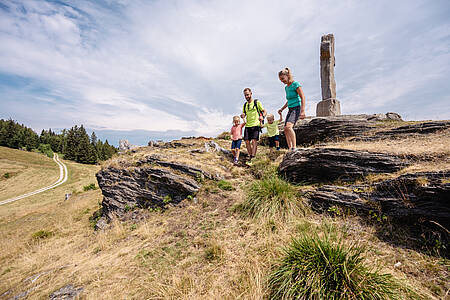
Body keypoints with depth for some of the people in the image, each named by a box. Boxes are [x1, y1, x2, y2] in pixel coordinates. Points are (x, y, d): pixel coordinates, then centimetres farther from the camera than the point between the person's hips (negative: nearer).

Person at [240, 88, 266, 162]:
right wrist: (242, 116, -5)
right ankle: (250, 156, 12)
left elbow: (264, 111, 1)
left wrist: (262, 116, -21)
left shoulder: (257, 102, 2)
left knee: (254, 140, -16)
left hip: (256, 125, -5)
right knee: (247, 141, -1)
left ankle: (253, 157, -18)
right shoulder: (245, 105, 17)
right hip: (247, 125, 5)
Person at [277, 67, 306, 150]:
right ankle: (290, 148, 5)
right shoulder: (286, 87, 17)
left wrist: (302, 111, -22)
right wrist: (282, 109, 17)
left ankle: (294, 147, -26)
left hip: (297, 108, -8)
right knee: (286, 130, -1)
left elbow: (303, 97, -13)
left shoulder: (295, 84, -7)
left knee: (288, 126, -28)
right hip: (290, 110, 8)